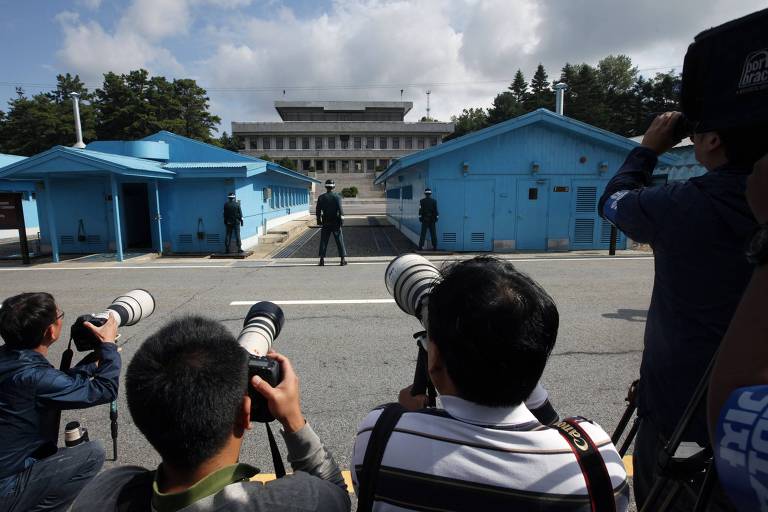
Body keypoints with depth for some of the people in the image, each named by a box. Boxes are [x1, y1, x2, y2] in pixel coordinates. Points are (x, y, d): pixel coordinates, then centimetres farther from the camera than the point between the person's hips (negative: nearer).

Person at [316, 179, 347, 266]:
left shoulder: (321, 197, 1)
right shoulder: (337, 197, -6)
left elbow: (318, 211, 2)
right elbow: (340, 209, -12)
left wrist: (319, 221, 10)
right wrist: (342, 220, -6)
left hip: (325, 223, 1)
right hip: (336, 222, -1)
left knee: (323, 241, 7)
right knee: (339, 240, 4)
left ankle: (322, 259, 5)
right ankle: (343, 258, 2)